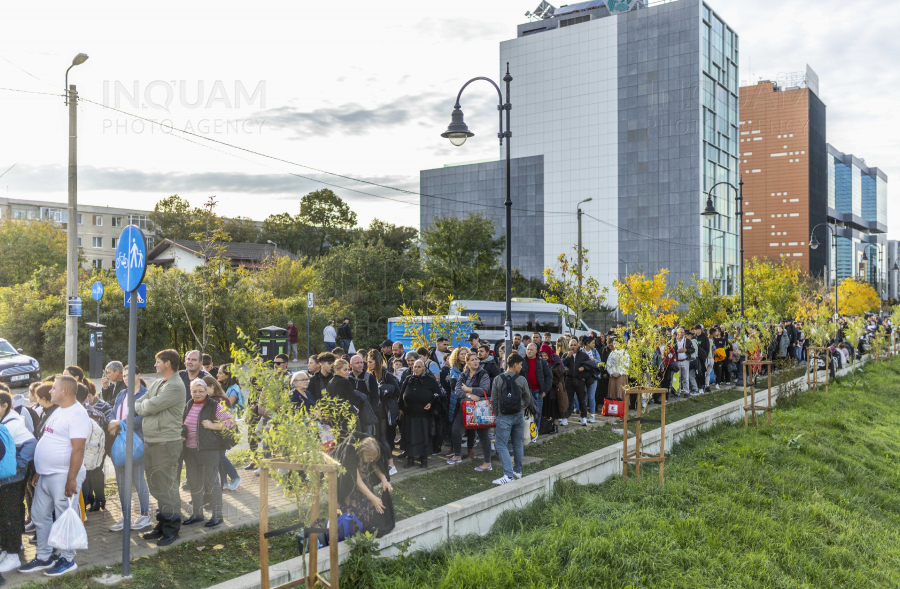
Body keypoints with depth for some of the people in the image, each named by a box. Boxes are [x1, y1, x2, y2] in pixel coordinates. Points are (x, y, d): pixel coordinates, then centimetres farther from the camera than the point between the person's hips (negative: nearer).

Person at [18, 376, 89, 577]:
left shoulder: (77, 414, -17)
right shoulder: (59, 411, 14)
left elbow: (78, 449, -22)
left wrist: (71, 479, -24)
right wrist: (39, 471, 18)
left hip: (63, 476, -10)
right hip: (46, 475, 10)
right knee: (39, 515, 16)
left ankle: (67, 560, 15)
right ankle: (43, 557, 29)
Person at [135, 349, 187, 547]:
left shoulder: (175, 386, -15)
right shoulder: (157, 384, 15)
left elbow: (151, 406, -19)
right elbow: (139, 404, 14)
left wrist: (140, 406, 0)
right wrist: (144, 406, -7)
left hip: (167, 443, -9)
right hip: (150, 441, 9)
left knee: (167, 488, -3)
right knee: (156, 486, 16)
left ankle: (171, 528, 7)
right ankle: (162, 524, 27)